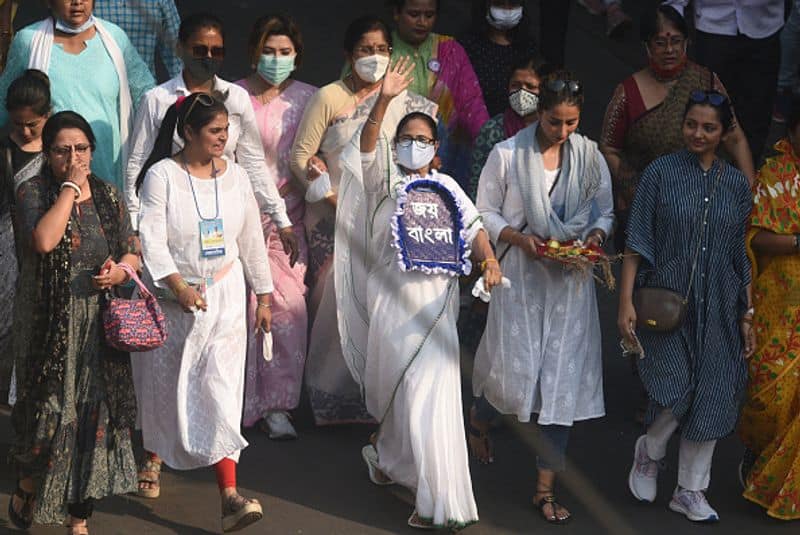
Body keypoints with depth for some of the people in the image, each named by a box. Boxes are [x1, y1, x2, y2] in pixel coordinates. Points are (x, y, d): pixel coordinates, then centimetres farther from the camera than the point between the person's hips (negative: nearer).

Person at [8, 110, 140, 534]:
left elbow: (132, 251, 14)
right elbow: (44, 240, -25)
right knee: (50, 412, -1)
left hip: (100, 324, 4)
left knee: (96, 415, 3)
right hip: (50, 326, -4)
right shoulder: (33, 192, -5)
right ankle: (25, 493, 27)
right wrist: (70, 187, -18)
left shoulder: (107, 196, 9)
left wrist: (121, 269, -8)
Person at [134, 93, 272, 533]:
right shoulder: (162, 175, -9)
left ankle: (230, 495, -12)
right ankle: (153, 456, 42)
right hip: (171, 297, -2)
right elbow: (151, 237, -17)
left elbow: (251, 239, 11)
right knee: (164, 384, 13)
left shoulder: (235, 175, 4)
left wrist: (263, 297, 13)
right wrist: (179, 286, -29)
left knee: (221, 389, -6)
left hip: (225, 297, 2)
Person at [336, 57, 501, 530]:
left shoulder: (446, 187, 15)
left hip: (436, 300, 3)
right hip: (394, 299, -3)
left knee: (430, 394, -1)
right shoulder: (385, 179, 4)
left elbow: (473, 225, 7)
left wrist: (489, 260, -13)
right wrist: (385, 100, -28)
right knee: (403, 390, 0)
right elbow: (368, 142, -12)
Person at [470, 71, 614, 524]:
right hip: (521, 275, -2)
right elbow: (485, 213, 1)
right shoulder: (507, 155, -5)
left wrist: (597, 235, -9)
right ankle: (481, 419, 35)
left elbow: (606, 212, 13)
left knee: (564, 378, 0)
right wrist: (519, 237, -16)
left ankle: (547, 486, 8)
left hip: (571, 280, 2)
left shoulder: (591, 156, 3)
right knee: (514, 370, -5)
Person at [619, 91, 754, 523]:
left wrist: (746, 315, 9)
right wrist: (626, 302, -10)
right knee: (675, 391, -11)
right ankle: (648, 453, 21)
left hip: (718, 308, 3)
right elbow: (637, 243, -4)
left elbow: (741, 256, 11)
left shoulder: (737, 184, 7)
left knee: (711, 397, 3)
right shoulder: (660, 174, -3)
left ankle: (690, 490, 17)